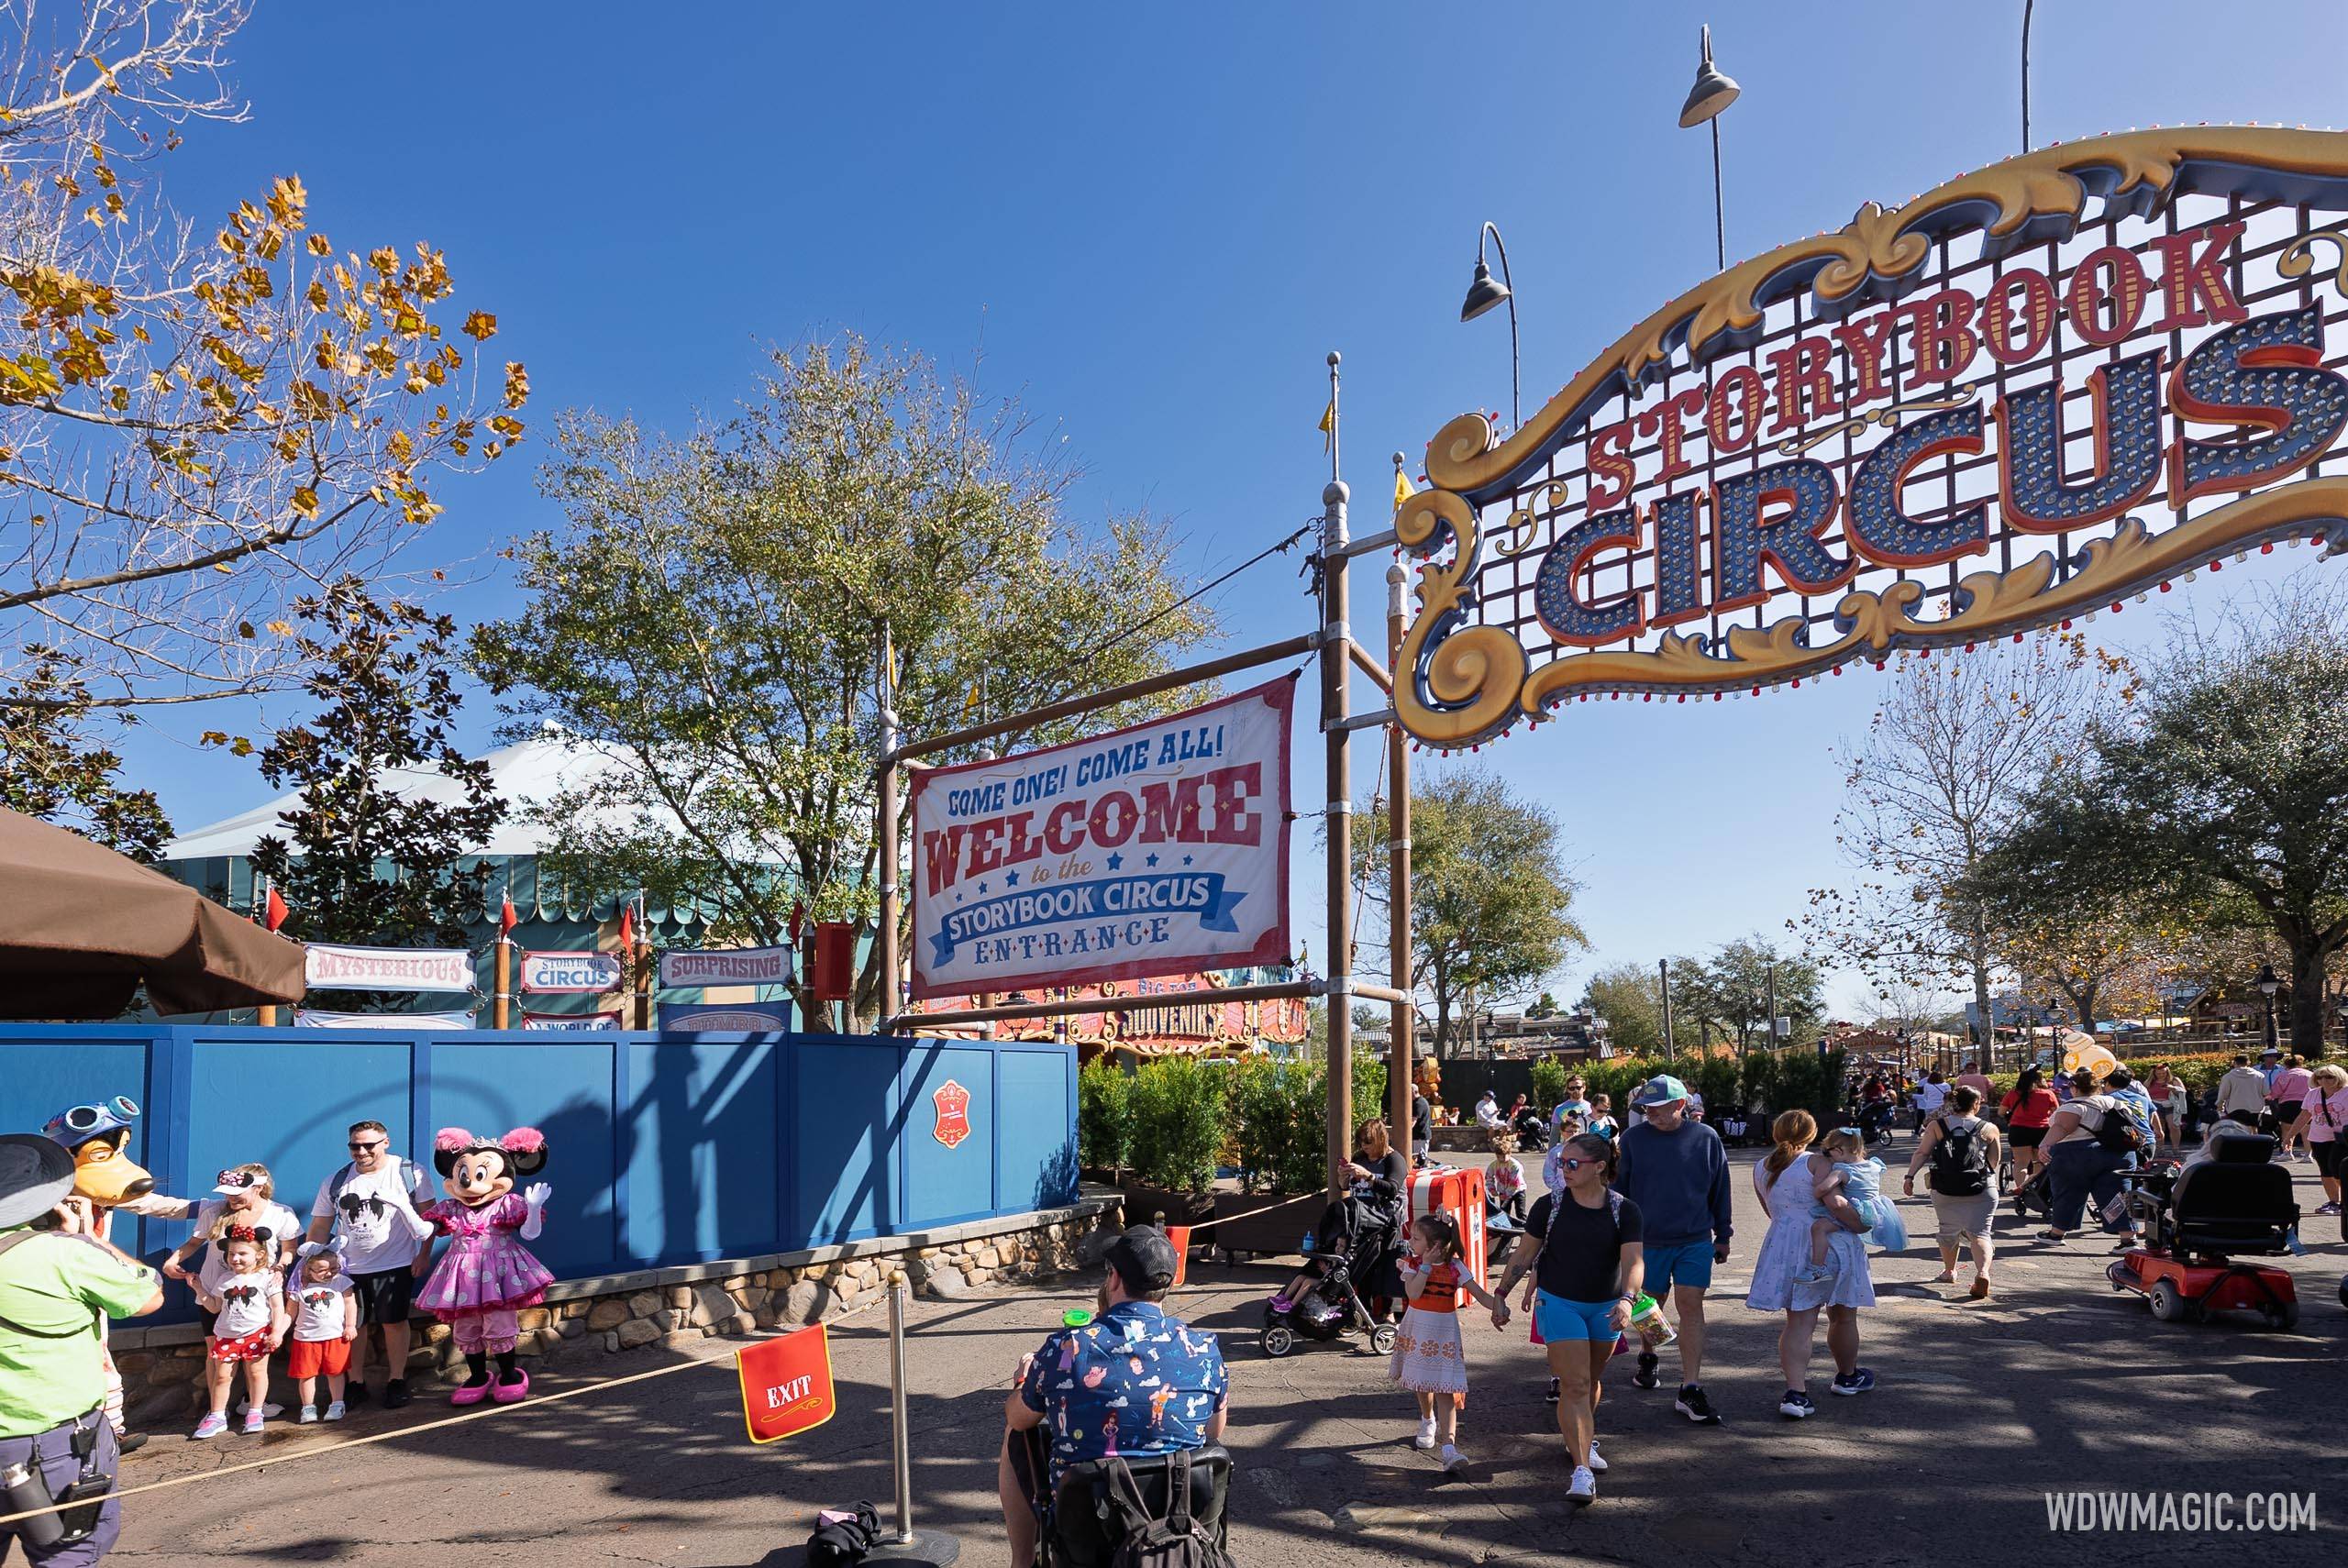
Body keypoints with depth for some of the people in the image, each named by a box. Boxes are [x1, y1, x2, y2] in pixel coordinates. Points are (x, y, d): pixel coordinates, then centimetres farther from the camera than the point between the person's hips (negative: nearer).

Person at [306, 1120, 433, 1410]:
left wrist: (425, 1254, -8)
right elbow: (320, 1227, 11)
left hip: (395, 1265, -3)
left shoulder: (409, 1172, -5)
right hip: (348, 1268, 3)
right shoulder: (335, 1182, 5)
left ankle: (396, 1382, 14)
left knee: (394, 1322, 1)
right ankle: (356, 1385, 20)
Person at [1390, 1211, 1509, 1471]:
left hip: (1444, 1332, -2)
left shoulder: (1455, 1268, -7)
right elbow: (1413, 1293, -20)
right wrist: (1426, 1265, -19)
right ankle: (1428, 1422, 47)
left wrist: (1498, 1306, -26)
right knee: (1422, 1384, 19)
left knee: (1445, 1391, -11)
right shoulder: (1413, 1264, -4)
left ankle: (1448, 1447, -18)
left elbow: (1480, 1294, -7)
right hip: (1418, 1330, 2)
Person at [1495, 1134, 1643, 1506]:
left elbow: (1634, 1262, -19)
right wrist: (1501, 1295, 1)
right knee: (1575, 1384, -12)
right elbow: (1523, 1255, -1)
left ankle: (1580, 1438, 44)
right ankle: (1581, 1470, -14)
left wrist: (1626, 1299, -36)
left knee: (1590, 1381, 19)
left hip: (1605, 1307, 2)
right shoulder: (1550, 1206, -9)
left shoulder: (1625, 1211, -9)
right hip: (1558, 1302, -2)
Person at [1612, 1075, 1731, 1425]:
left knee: (1691, 1306, -7)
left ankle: (1690, 1391, -3)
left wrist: (1723, 1235, 14)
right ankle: (1647, 1358, 42)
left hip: (1695, 1241, 0)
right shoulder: (1633, 1139, -5)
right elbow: (1619, 1189, 4)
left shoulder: (1705, 1138, -3)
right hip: (1648, 1240, 1)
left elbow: (1719, 1188, 8)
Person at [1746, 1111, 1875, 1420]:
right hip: (1830, 1244, -3)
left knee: (1799, 1322, 2)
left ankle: (1795, 1391, -14)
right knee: (1843, 1315, 19)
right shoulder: (1815, 1163, -7)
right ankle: (1847, 1376, 39)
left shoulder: (1760, 1169, 10)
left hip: (1785, 1246, 3)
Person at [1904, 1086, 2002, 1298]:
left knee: (1948, 1230, 20)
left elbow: (1922, 1152, -3)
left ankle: (1949, 1271, 33)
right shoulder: (1989, 1129, 6)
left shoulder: (1937, 1125, 6)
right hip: (1982, 1189, -2)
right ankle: (1982, 1273, -27)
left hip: (1945, 1190, 2)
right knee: (1980, 1233, -4)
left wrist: (1910, 1176, -6)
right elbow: (1995, 1162, 11)